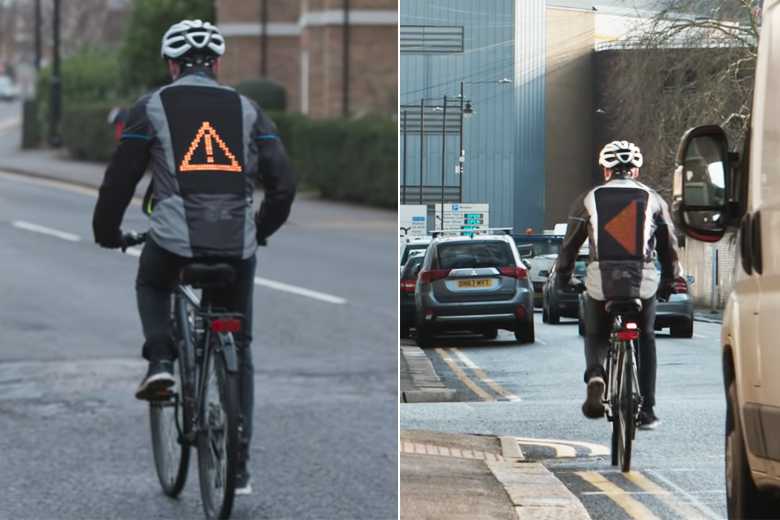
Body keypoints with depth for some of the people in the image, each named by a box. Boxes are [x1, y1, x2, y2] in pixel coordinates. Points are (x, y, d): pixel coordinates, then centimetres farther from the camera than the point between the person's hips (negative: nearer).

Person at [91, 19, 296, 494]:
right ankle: (239, 468, 11)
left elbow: (120, 179, 6)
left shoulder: (153, 108, 6)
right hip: (237, 248, 2)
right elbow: (284, 183, 8)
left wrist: (107, 233, 23)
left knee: (151, 286, 35)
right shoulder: (247, 110, 12)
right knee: (239, 353, 16)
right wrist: (261, 230, 26)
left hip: (174, 241, -1)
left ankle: (161, 361, 8)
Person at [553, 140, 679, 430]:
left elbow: (569, 244, 12)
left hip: (601, 281, 0)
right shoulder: (653, 199, 12)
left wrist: (563, 277, 26)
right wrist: (669, 282, 30)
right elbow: (669, 246, 17)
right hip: (643, 281, 0)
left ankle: (595, 374, -12)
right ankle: (646, 412, 13)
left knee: (595, 335, 21)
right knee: (645, 340, 19)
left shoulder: (589, 199, 9)